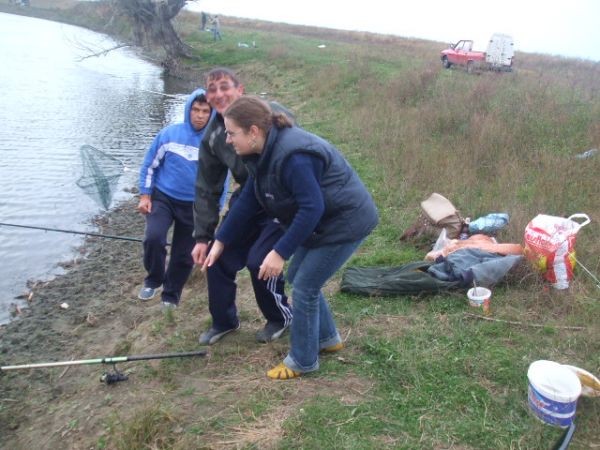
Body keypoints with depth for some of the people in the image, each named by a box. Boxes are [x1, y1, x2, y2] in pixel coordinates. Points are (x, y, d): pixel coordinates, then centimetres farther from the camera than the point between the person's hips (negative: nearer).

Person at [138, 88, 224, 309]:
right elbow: (149, 165, 2)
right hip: (163, 198, 0)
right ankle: (154, 280, 6)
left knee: (184, 256, 8)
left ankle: (171, 297, 31)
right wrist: (145, 196, -4)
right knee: (153, 238, -22)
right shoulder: (169, 133, -8)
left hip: (194, 206, 1)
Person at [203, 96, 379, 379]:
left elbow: (311, 208, -31)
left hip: (346, 222, -9)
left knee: (304, 287, -4)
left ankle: (303, 361, 15)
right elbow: (248, 201, 4)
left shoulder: (292, 156, -31)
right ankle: (327, 338, 35)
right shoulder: (265, 152, 0)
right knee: (298, 277, 17)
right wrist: (220, 241, 5)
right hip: (322, 220, 10)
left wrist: (280, 252, -29)